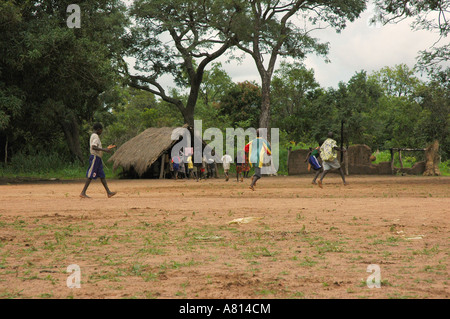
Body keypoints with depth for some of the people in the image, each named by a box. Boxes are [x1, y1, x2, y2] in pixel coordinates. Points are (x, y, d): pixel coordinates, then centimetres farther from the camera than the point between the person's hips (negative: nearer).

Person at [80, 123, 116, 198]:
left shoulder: (94, 136, 20)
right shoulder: (95, 136, -12)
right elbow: (93, 147, -26)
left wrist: (107, 148, 27)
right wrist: (104, 150, -27)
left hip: (98, 158, 11)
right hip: (95, 157, -11)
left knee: (102, 175, 8)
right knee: (90, 176, -10)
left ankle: (108, 192, 8)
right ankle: (83, 193, -9)